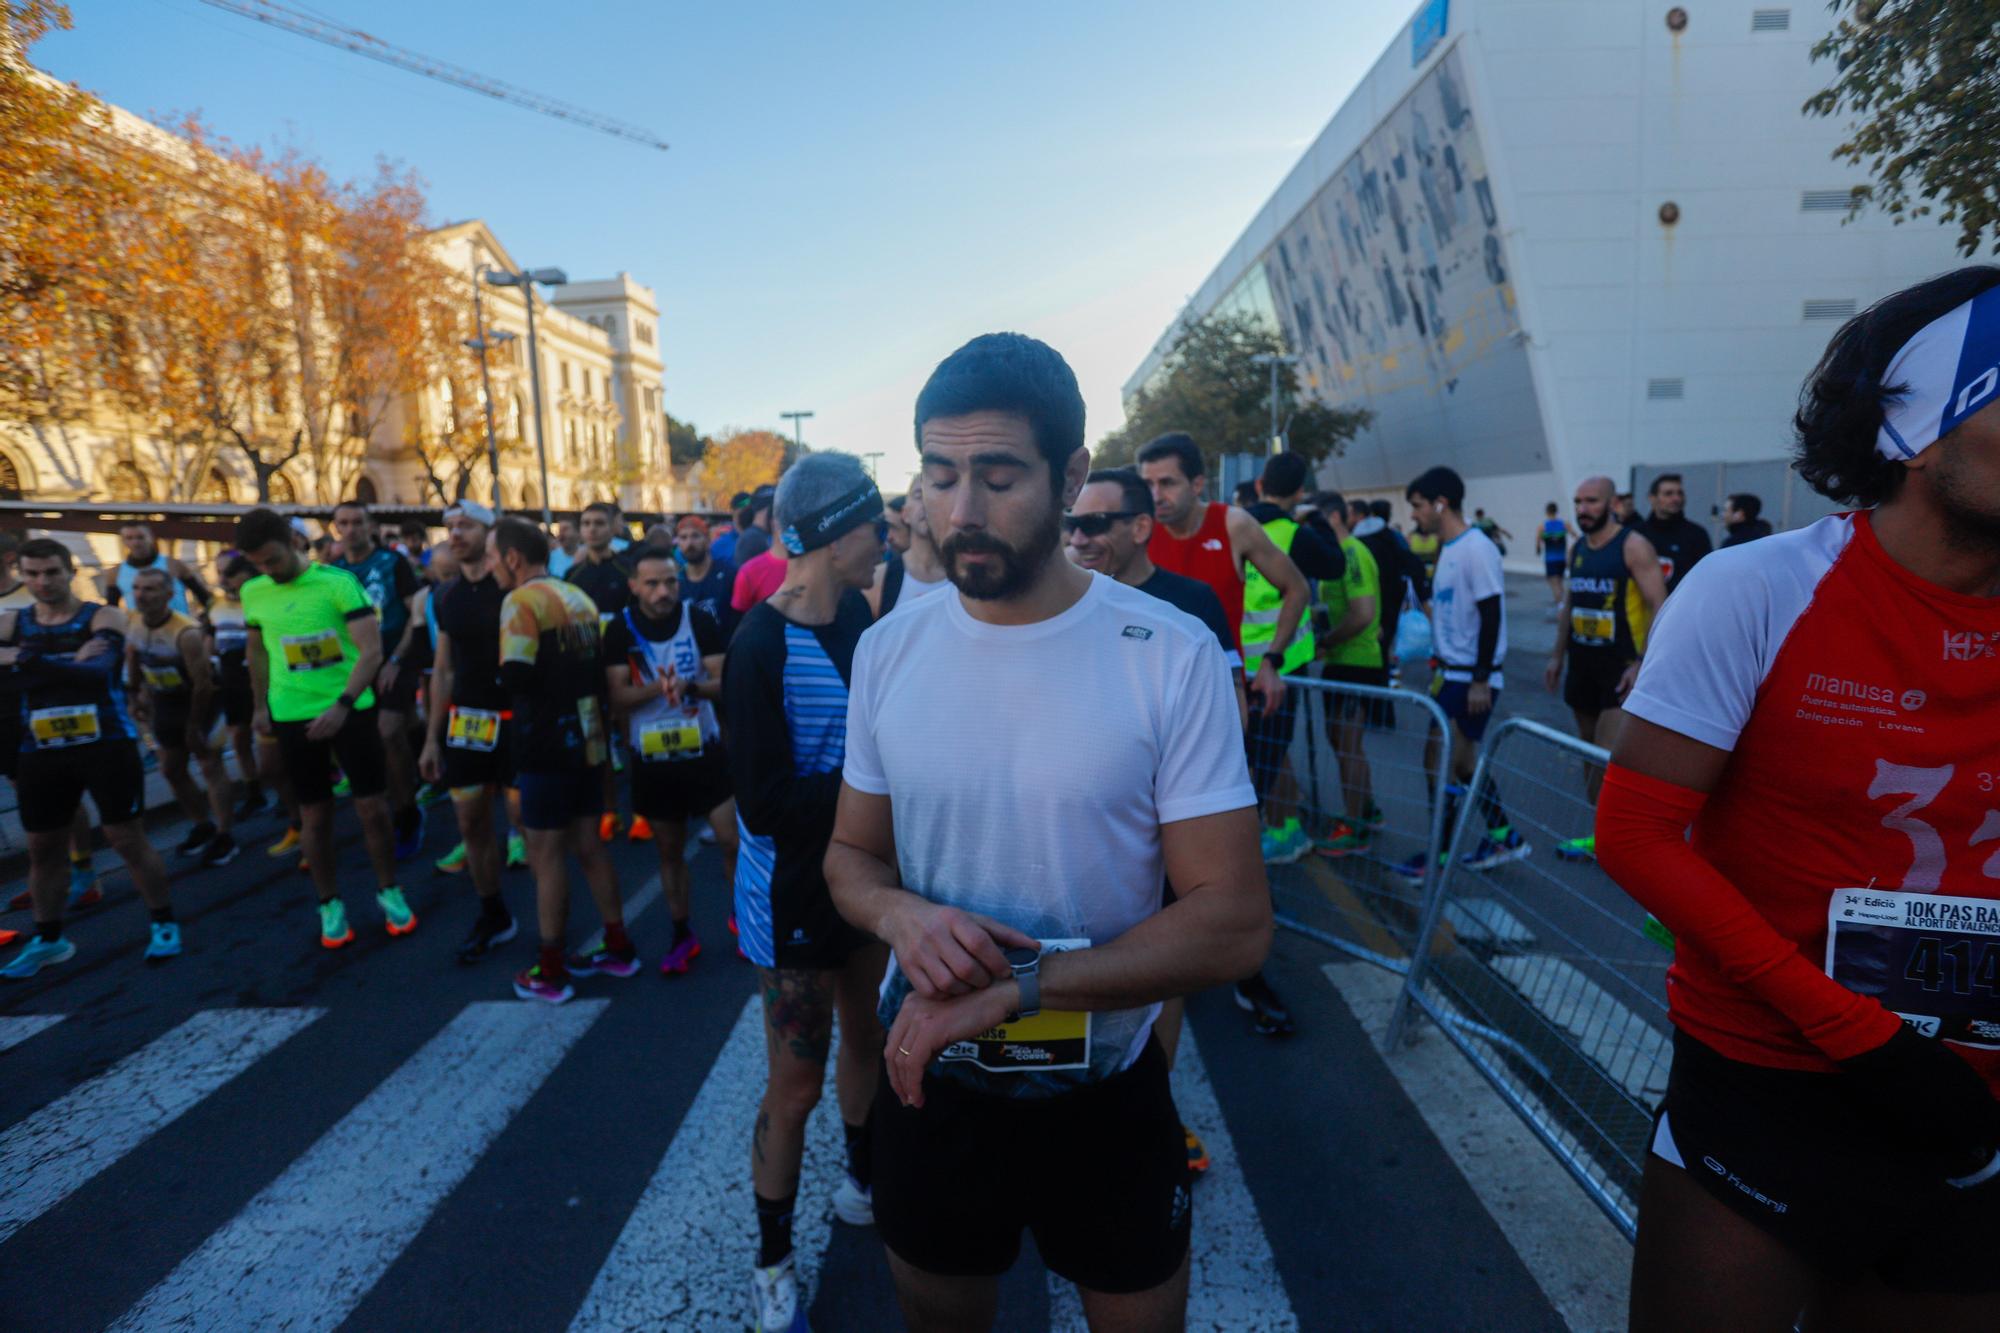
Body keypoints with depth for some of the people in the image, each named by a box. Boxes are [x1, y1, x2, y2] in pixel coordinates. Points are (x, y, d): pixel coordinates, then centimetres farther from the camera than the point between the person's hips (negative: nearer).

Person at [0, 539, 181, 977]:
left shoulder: (104, 617, -5)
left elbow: (96, 672, -21)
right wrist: (70, 664, -22)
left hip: (107, 744, -4)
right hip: (41, 752, 4)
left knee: (126, 837, 0)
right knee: (42, 847, 11)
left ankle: (164, 923, 13)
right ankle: (48, 939, 26)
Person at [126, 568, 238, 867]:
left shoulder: (187, 633, -29)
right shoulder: (131, 625, -8)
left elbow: (203, 683, -24)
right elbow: (133, 662, 12)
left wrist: (195, 726, -18)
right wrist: (134, 696, 14)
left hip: (199, 699, -8)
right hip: (164, 700, 8)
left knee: (209, 763, -6)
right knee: (171, 770, 14)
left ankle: (225, 836, 0)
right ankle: (201, 826, 30)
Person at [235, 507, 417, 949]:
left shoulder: (338, 582, -12)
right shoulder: (253, 593, 2)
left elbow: (372, 649, -17)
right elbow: (256, 650, 19)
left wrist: (342, 705, -26)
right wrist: (260, 705, 18)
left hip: (351, 709, -3)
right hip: (294, 717, 3)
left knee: (372, 807, 2)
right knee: (315, 817, 9)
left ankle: (389, 891, 20)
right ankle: (330, 904, 23)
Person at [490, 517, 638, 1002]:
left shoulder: (522, 601, -14)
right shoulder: (579, 596, 11)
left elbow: (517, 678, -23)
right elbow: (600, 665, 15)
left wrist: (509, 672, -3)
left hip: (548, 747, -8)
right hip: (588, 739, 8)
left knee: (545, 857, 3)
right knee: (588, 846, 17)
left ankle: (550, 971, 12)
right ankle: (618, 947, 25)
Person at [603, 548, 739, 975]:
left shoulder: (700, 619, -8)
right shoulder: (620, 629, -6)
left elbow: (724, 681, -10)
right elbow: (617, 697, -10)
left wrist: (690, 687, -30)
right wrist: (657, 687, -28)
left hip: (704, 750, -1)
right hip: (652, 757, 1)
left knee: (732, 840, -1)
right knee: (669, 851, 13)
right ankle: (683, 934, 28)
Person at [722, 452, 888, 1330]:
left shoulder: (857, 615, -3)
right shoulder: (762, 644, -22)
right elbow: (765, 803, -25)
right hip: (796, 888, -6)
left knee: (870, 1037, 24)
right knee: (796, 1081, 9)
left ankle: (862, 1182, 50)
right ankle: (772, 1259, 33)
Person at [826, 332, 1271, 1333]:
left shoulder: (1172, 656, -18)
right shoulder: (887, 651, -6)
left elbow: (1235, 924, -19)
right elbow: (850, 855, 4)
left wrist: (1018, 985, -29)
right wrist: (901, 914, -20)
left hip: (1106, 1090, -2)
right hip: (927, 1074, 3)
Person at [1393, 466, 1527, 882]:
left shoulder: (1476, 549, -16)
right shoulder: (1447, 549, 12)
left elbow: (1491, 617, -19)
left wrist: (1481, 681, -20)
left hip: (1472, 678, -9)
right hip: (1451, 672, 9)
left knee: (1440, 762, -6)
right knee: (1460, 761, 15)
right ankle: (1504, 837, 28)